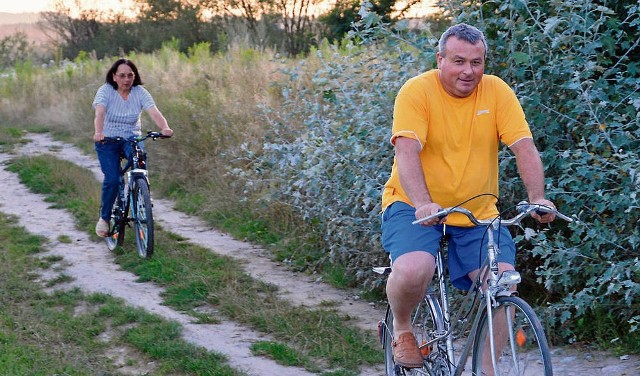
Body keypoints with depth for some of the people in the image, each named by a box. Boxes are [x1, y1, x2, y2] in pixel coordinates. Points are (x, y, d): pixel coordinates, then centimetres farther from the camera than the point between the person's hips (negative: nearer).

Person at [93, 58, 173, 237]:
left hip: (131, 139, 1)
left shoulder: (140, 92, -7)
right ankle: (104, 218, 6)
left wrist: (165, 128, -43)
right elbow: (100, 113, -27)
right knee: (112, 179, -18)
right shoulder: (105, 90, -11)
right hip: (108, 140, -1)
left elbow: (154, 112, -21)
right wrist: (98, 132, -48)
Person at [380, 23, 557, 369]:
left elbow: (524, 147, -8)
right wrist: (423, 204, -38)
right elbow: (407, 151, -22)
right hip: (416, 207, -3)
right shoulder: (417, 91, -10)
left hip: (478, 212, 3)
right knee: (412, 272, -29)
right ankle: (401, 329, 5)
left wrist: (537, 199, -24)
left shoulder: (497, 91, -1)